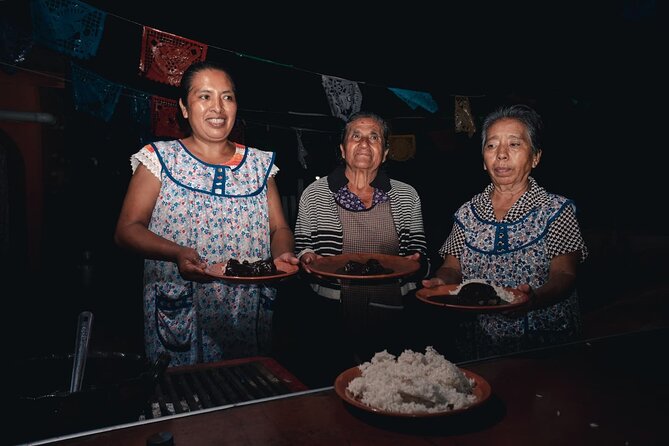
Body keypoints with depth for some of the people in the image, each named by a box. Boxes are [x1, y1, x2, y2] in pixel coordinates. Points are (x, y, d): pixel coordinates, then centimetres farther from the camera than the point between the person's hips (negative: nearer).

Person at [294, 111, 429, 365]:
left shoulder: (407, 196, 10)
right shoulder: (314, 194, 6)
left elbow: (419, 252, 15)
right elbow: (300, 250, 13)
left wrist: (416, 261, -7)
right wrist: (306, 257, -9)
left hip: (391, 312, 2)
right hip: (333, 312, -1)